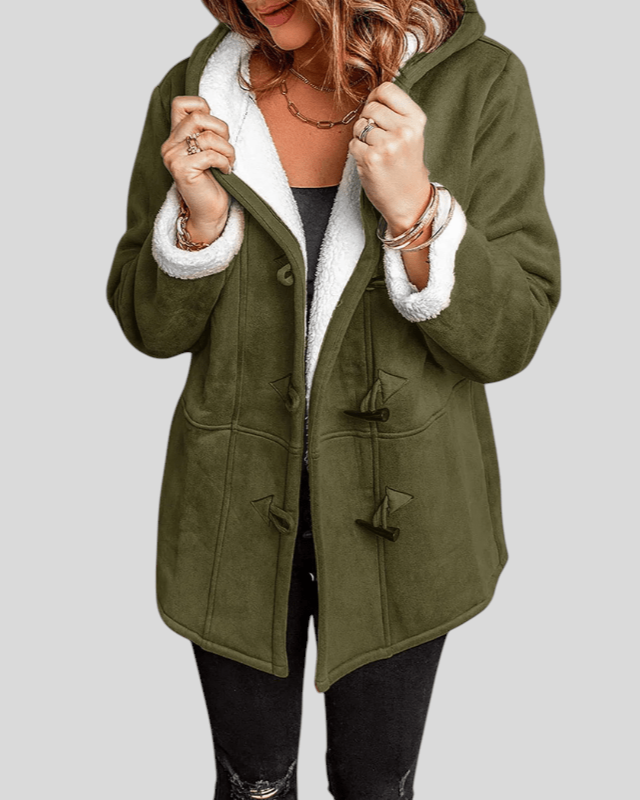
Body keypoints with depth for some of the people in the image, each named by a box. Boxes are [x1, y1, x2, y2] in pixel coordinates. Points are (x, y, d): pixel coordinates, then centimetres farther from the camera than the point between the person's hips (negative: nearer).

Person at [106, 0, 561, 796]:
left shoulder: (478, 84, -12)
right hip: (239, 509, 1)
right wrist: (201, 218, -19)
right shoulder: (194, 93, -7)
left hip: (396, 511, 0)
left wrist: (413, 209, -27)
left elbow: (508, 337, -12)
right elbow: (151, 327, -1)